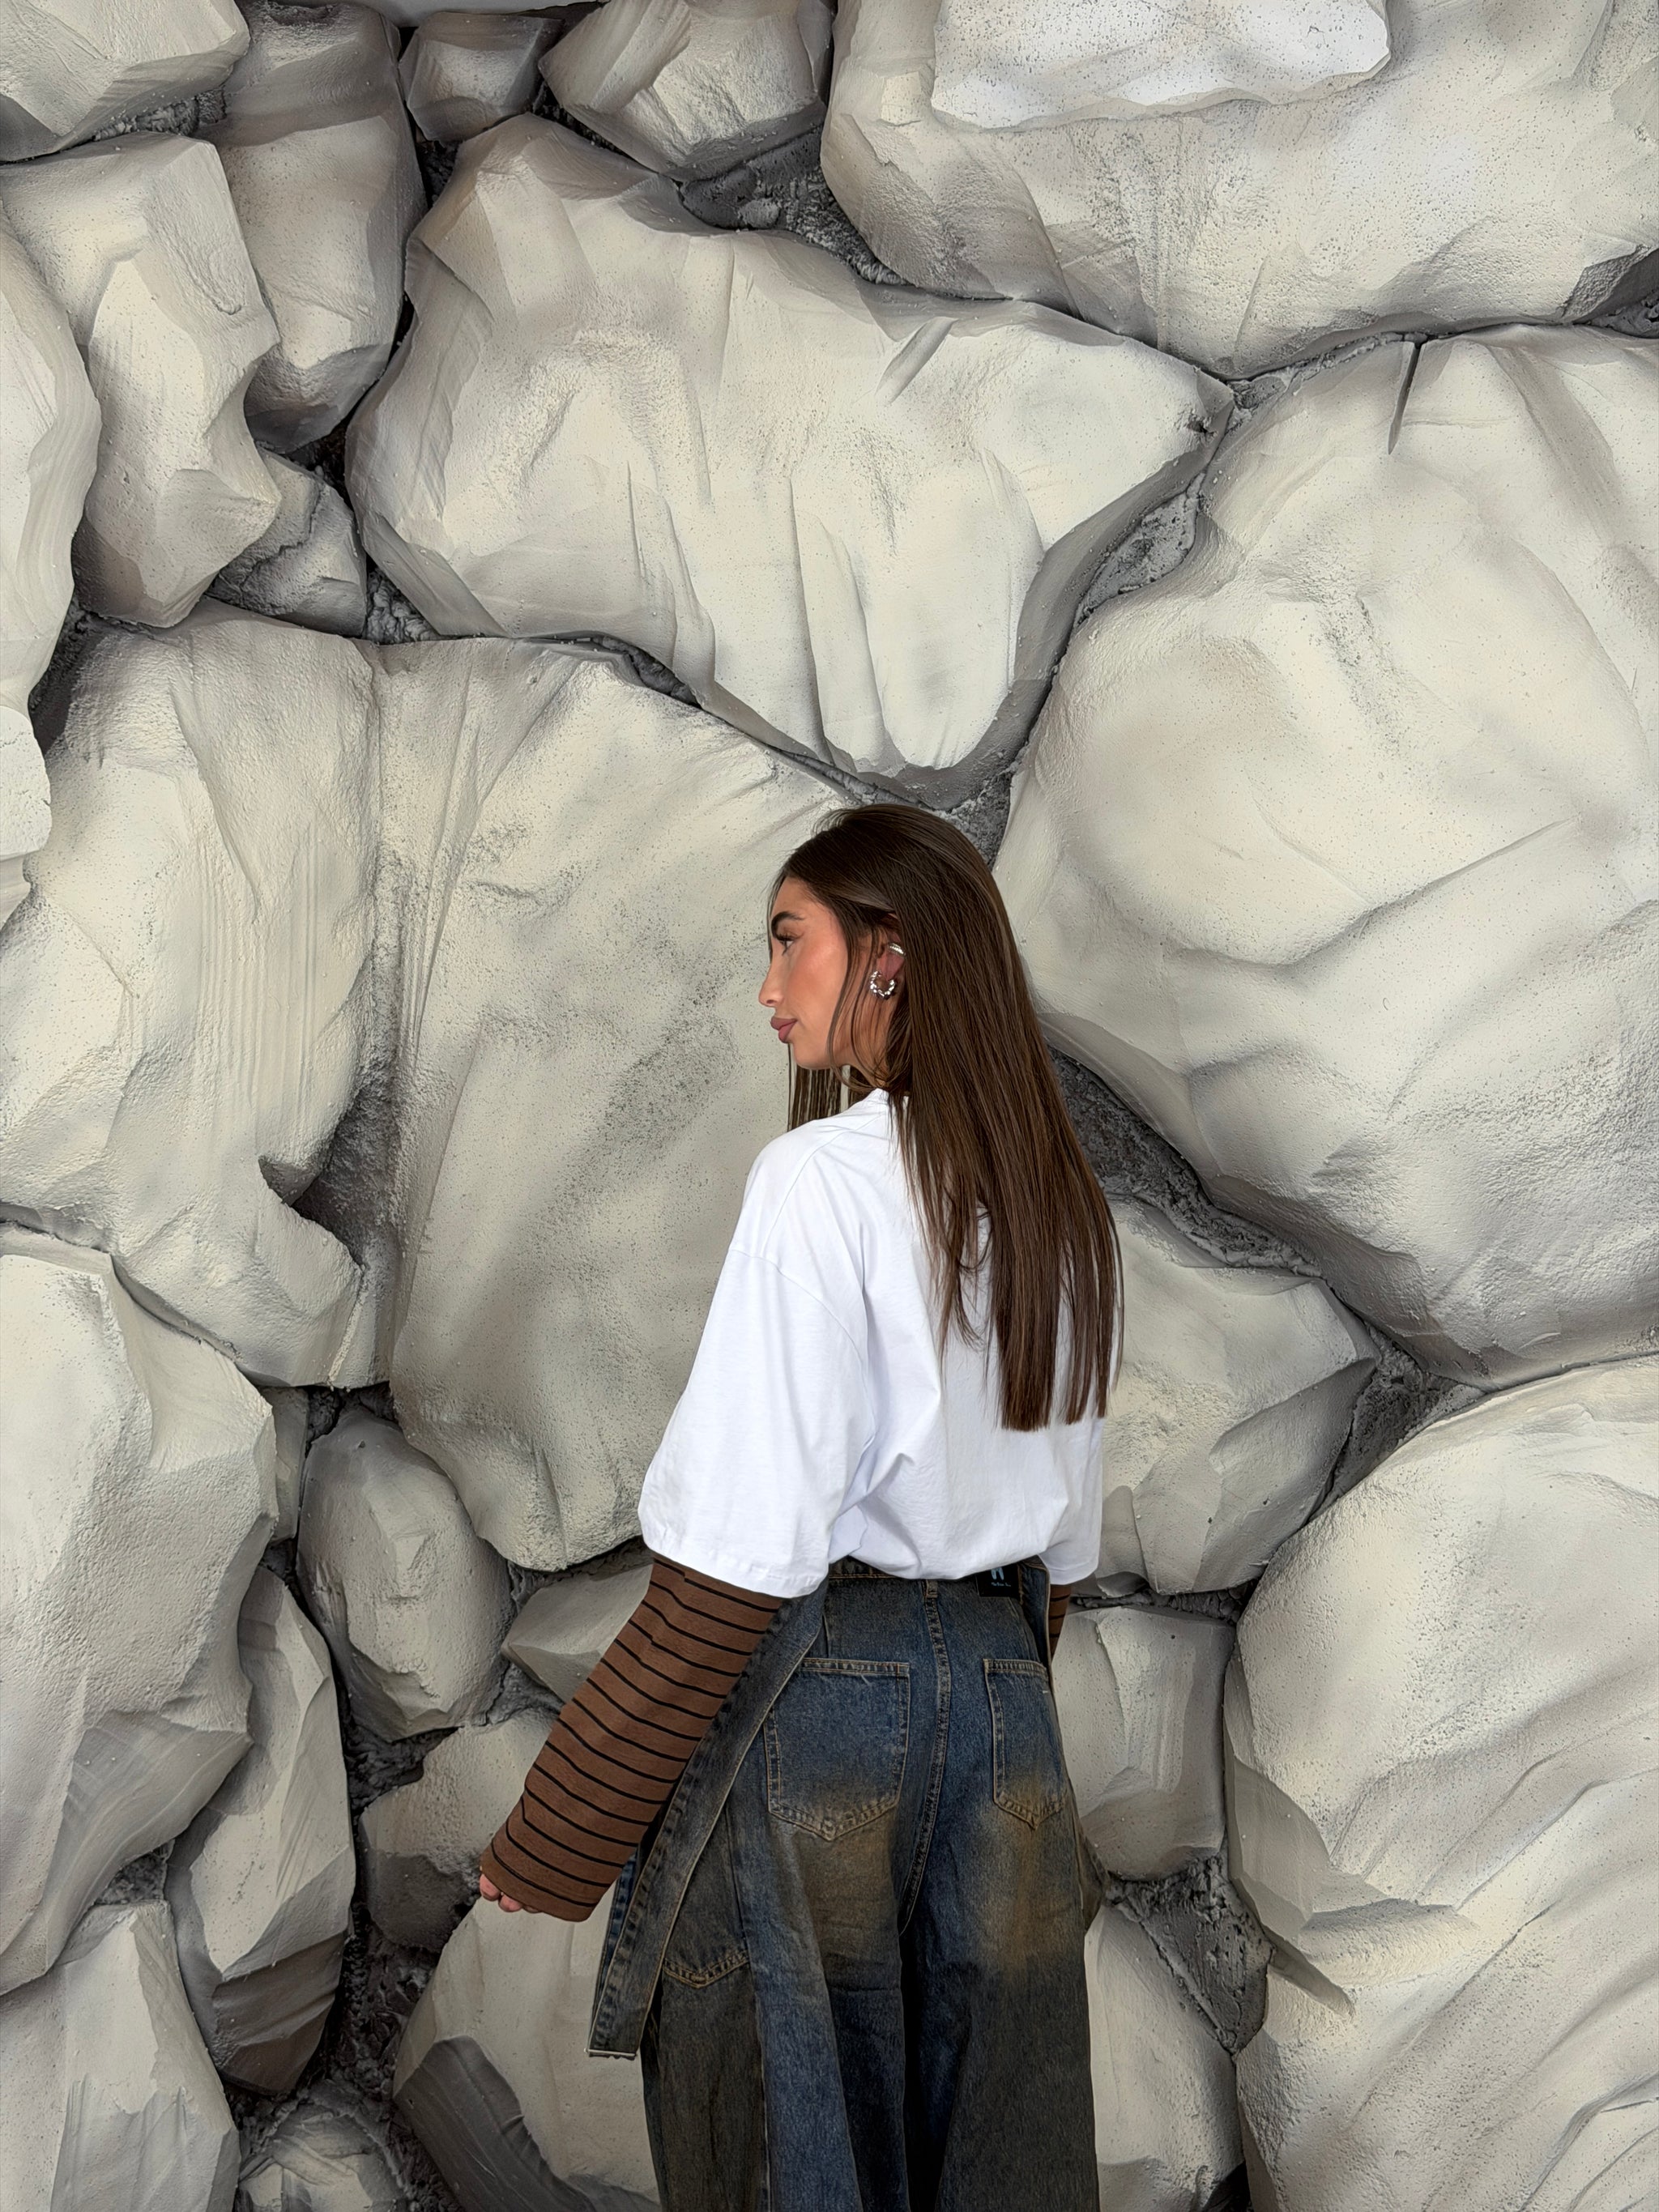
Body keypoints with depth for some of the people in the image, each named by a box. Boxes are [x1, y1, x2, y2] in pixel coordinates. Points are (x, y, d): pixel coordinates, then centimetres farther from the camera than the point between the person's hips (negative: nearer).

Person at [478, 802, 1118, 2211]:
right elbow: (1067, 1537, 14)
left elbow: (742, 1551, -17)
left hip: (816, 1690, -7)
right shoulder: (1058, 1207, 9)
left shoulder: (822, 1179, -14)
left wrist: (553, 1839, -12)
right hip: (1005, 1696, 7)